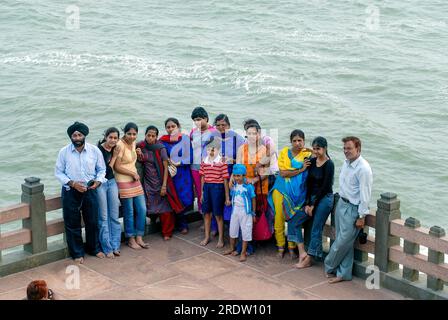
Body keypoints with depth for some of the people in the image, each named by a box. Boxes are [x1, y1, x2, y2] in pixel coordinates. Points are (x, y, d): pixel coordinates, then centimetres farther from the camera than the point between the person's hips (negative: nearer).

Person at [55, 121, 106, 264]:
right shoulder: (64, 152, -9)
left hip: (90, 191, 2)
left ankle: (94, 248, 34)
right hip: (70, 192, -1)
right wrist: (72, 183, -16)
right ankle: (77, 253, 22)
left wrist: (98, 181, -14)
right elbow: (58, 172, -4)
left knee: (92, 221, 13)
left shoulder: (94, 150, -5)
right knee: (72, 223, 6)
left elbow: (101, 169, 5)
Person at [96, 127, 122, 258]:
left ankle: (115, 246, 14)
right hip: (100, 183, -6)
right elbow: (107, 168, -16)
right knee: (103, 218, 0)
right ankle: (107, 248, 6)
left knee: (114, 216, 7)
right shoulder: (99, 150, -15)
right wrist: (114, 155, -14)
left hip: (112, 182, 6)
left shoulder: (115, 149, 3)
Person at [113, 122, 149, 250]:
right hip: (124, 182, -7)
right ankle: (131, 239, 15)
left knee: (142, 209, 6)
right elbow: (117, 167, -16)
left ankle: (139, 238, 16)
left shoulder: (133, 143, 8)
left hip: (135, 181, 7)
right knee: (129, 212, 1)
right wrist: (133, 173, -10)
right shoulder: (120, 145, -16)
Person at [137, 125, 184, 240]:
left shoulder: (161, 148, -9)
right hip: (148, 182, 3)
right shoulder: (141, 147, 0)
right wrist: (139, 155, -11)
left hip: (160, 181, -3)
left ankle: (167, 232, 9)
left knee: (165, 208, -2)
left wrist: (164, 185, -13)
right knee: (151, 207, -5)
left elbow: (165, 167, -9)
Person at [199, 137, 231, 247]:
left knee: (218, 214, 2)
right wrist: (202, 193, 14)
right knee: (206, 213, 12)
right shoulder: (204, 162, 8)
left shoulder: (221, 162, -7)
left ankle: (221, 239, 13)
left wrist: (227, 197, -6)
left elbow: (225, 180, -6)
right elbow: (203, 178, 14)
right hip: (206, 187, 5)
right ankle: (207, 237, 27)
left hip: (217, 188, -5)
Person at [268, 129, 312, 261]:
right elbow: (283, 173, -10)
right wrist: (300, 170, -16)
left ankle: (292, 247, 13)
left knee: (293, 219, -1)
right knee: (279, 218, 3)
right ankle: (280, 247, 16)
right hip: (281, 190, 1)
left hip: (297, 192, -1)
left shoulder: (308, 155, -1)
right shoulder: (284, 152, 0)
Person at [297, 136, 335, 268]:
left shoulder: (329, 164, -14)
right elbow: (309, 182, 5)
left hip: (324, 198, -8)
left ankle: (308, 259, 1)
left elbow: (325, 187, -14)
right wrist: (307, 203, -1)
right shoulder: (312, 161, 5)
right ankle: (303, 252, 11)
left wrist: (313, 204, -10)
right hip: (313, 197, 8)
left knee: (316, 230, -4)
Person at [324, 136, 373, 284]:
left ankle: (329, 267, 20)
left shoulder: (363, 169, -21)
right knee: (345, 242, 14)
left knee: (343, 242, 0)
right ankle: (344, 273, 22)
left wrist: (362, 216, -17)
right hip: (341, 204, 8)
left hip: (352, 208, -8)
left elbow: (365, 194, -19)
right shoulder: (346, 163, 5)